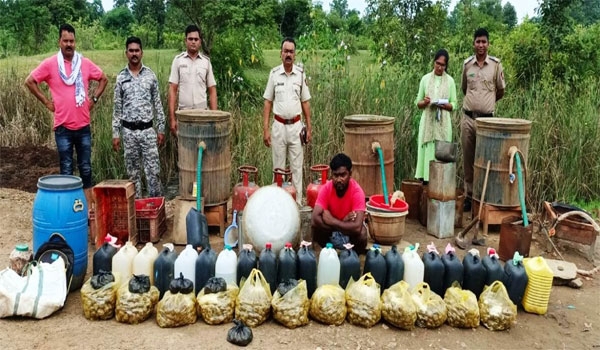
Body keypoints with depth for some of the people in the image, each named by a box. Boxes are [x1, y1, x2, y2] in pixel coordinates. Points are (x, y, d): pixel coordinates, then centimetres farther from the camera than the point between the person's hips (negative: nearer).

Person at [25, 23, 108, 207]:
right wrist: (46, 101, -2)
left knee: (86, 168, 9)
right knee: (66, 170, 5)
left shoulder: (85, 63, 3)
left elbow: (103, 79, 15)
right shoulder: (50, 64, -4)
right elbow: (29, 81, 1)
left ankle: (88, 207, 17)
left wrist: (94, 99, 7)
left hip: (83, 126, 2)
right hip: (63, 127, -2)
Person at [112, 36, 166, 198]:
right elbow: (117, 108, 5)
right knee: (133, 171, 8)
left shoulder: (150, 75, 2)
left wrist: (161, 129, 1)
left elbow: (157, 104, 4)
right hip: (129, 131, 1)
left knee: (153, 170, -2)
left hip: (147, 130, -1)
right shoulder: (121, 77, 3)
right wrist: (115, 134, 1)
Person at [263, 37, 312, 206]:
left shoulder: (301, 74, 3)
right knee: (278, 167, 7)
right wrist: (265, 129, -4)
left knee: (296, 167, 4)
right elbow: (268, 103, 1)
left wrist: (309, 128, 3)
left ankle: (297, 203, 12)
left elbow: (305, 103, 7)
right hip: (279, 126, 0)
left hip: (296, 126, 1)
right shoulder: (274, 73, 0)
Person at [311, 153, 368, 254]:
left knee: (361, 234, -34)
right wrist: (342, 222, -34)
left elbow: (357, 227, -39)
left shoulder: (357, 191, -29)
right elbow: (315, 219, -31)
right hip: (331, 229, 2)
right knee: (315, 227, -28)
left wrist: (331, 220, -34)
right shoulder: (326, 189, -22)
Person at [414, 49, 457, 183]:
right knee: (427, 151, -3)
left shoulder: (450, 80, 5)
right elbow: (418, 103, 7)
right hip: (428, 122, 0)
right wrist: (424, 102, -13)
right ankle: (426, 179, 2)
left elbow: (454, 105, 5)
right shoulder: (425, 78, 6)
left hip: (443, 123, 0)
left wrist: (444, 105, -14)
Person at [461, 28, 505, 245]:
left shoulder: (496, 65, 0)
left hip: (487, 119, -2)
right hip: (467, 117, 2)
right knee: (467, 160, 6)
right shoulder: (466, 64, 5)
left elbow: (500, 92, 10)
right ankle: (468, 195, 16)